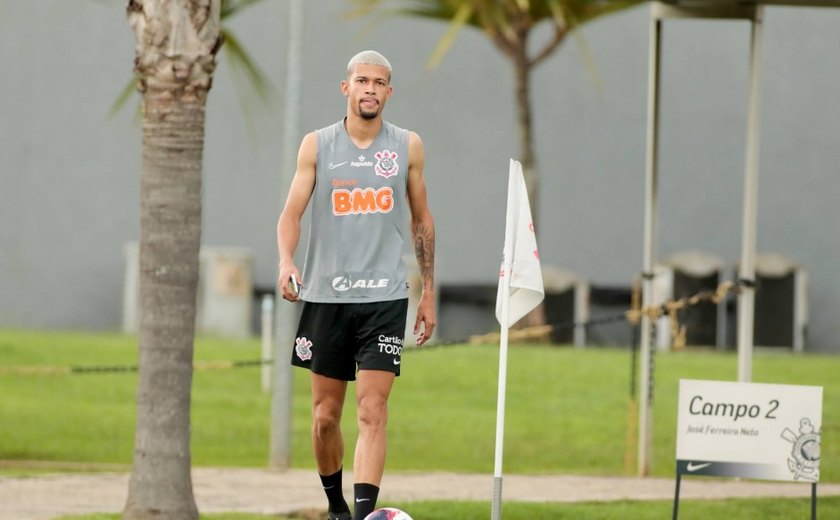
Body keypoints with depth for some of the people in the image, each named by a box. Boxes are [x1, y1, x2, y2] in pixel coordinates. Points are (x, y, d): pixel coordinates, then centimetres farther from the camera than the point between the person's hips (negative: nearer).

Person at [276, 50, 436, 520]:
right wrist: (287, 262, -20)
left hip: (385, 296, -1)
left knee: (373, 410, -14)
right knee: (326, 415, 8)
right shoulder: (317, 145, 4)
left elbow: (422, 220, 14)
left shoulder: (408, 147, 5)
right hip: (326, 295, 1)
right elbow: (292, 212, 0)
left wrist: (429, 292, 12)